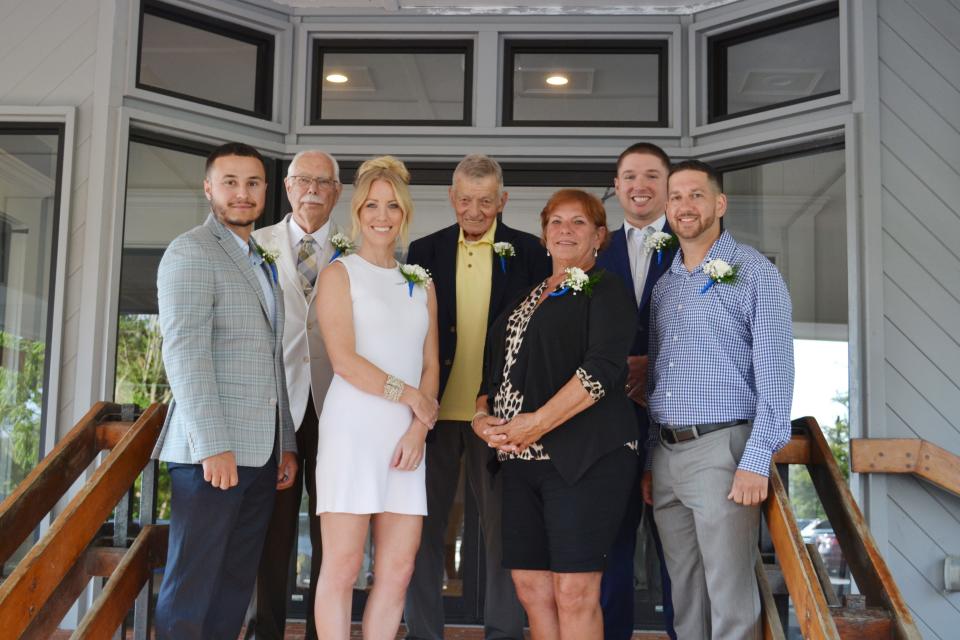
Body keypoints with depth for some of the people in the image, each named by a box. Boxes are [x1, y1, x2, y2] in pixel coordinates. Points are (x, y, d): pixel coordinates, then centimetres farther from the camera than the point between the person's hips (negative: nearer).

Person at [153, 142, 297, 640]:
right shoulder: (191, 253, -6)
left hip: (260, 452, 8)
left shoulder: (261, 263, 20)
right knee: (191, 585, -1)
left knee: (236, 581, 10)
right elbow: (184, 353, -15)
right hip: (212, 450, -8)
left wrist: (286, 444, 15)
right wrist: (214, 446, -20)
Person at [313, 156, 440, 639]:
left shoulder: (420, 284, 17)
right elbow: (344, 360, -8)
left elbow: (430, 365, 11)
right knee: (342, 567, -3)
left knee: (398, 568, 3)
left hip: (406, 437, 5)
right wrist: (409, 396, -7)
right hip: (353, 430, -5)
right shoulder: (340, 274, 3)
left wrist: (418, 430, -3)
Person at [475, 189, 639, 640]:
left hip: (584, 455, -7)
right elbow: (492, 369, 24)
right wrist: (482, 417, 3)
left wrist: (538, 423, -18)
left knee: (575, 591, -8)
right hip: (521, 458, 7)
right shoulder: (528, 298, 22)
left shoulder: (605, 290, 1)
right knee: (531, 587, 5)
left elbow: (603, 367, -14)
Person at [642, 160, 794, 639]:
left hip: (721, 448, -6)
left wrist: (756, 462, -17)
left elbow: (774, 372, -10)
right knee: (684, 594, 12)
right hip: (666, 454, 6)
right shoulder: (665, 285, 16)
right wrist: (649, 462, 14)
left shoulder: (753, 273, -3)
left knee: (730, 600, -3)